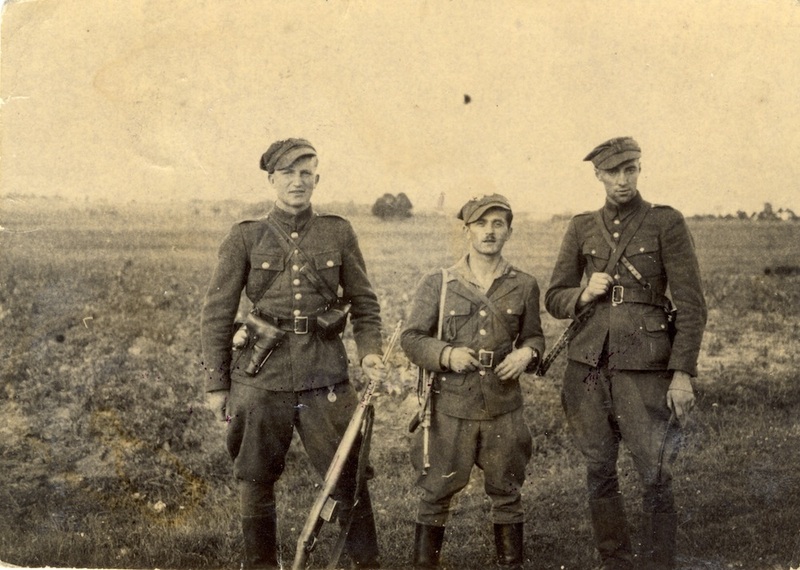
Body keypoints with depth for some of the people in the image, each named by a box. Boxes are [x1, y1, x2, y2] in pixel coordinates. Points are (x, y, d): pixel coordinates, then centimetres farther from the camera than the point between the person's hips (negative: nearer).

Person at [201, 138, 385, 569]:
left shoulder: (338, 233, 6)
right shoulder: (245, 237, 2)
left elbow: (363, 302, 12)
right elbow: (216, 312, 4)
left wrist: (369, 351, -4)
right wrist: (216, 384, 3)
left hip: (325, 372, 0)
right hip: (261, 373, 0)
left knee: (348, 476, 2)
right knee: (256, 481, 9)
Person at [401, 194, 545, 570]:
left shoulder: (524, 286, 4)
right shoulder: (437, 284, -1)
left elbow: (534, 336, 15)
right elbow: (411, 338, 0)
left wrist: (527, 353, -8)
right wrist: (446, 354, -17)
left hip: (504, 408, 2)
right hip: (450, 408, -1)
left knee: (507, 493, 13)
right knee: (436, 493, 6)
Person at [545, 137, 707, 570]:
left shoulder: (666, 223, -1)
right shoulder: (582, 228, 10)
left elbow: (691, 305, -3)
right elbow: (554, 298, 15)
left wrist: (682, 373, -9)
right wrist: (582, 295, -7)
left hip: (644, 368, -4)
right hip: (589, 364, 4)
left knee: (655, 477, -2)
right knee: (599, 474, 10)